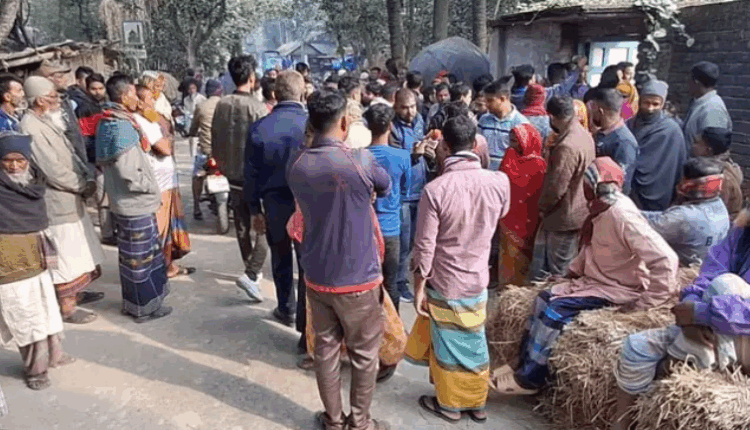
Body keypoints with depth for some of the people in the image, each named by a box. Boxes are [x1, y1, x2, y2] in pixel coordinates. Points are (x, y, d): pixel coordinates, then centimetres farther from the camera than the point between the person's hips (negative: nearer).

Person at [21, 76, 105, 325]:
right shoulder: (31, 127, -20)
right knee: (66, 258, 0)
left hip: (72, 199, 10)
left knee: (80, 252, 21)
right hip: (57, 203, -10)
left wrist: (89, 177, -1)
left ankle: (76, 292, 37)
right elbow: (54, 170, -24)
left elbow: (71, 154, 14)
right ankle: (66, 308, 12)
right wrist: (85, 186, -12)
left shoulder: (48, 122, 11)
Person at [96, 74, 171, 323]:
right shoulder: (123, 126, -20)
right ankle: (144, 307, 14)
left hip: (122, 202, 10)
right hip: (136, 202, -10)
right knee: (140, 256, 2)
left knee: (131, 254, 19)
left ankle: (132, 301, 32)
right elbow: (129, 172, -26)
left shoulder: (108, 122, 9)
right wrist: (152, 187, -13)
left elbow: (105, 161, 18)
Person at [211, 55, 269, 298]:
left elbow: (215, 142, 7)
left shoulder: (221, 105, 0)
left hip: (233, 176, 6)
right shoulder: (257, 108, -17)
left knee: (243, 226, 17)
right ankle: (251, 274, -9)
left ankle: (251, 268, 30)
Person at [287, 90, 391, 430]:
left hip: (316, 276, 4)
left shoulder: (296, 166, -4)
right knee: (364, 354, 13)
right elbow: (385, 188, 3)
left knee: (325, 349, 17)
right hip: (358, 278, -4)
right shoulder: (360, 160, -18)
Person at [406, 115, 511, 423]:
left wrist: (418, 288, -4)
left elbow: (425, 246, -17)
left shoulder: (435, 189, -23)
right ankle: (476, 403, 39)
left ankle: (450, 405, 35)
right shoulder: (499, 182, -12)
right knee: (473, 343, 21)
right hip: (477, 279, 4)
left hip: (444, 283, -3)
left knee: (449, 345, 16)